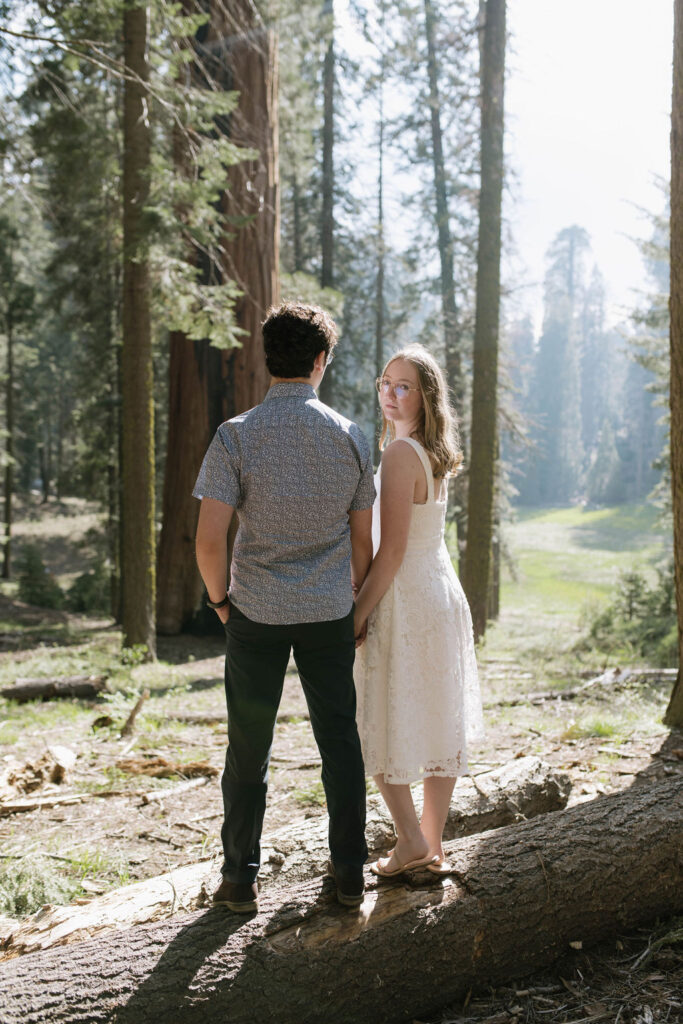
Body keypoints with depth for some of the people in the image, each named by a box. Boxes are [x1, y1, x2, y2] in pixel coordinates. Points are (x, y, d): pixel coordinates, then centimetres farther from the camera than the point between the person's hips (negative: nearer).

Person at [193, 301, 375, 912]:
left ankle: (241, 879, 19)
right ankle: (349, 874, 20)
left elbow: (210, 540, -14)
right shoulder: (350, 436, -2)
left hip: (257, 613, -2)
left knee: (249, 748, 9)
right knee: (340, 741, 12)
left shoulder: (236, 436, -10)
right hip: (330, 612, 2)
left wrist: (221, 598, 3)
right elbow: (363, 540, 3)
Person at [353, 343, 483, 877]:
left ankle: (411, 841, 8)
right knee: (439, 722, 11)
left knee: (385, 724, 4)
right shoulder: (434, 453, 11)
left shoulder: (400, 453, -17)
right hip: (444, 593, 9)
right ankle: (434, 844, 21)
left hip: (405, 601, -9)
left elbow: (392, 549, -21)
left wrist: (359, 612, -15)